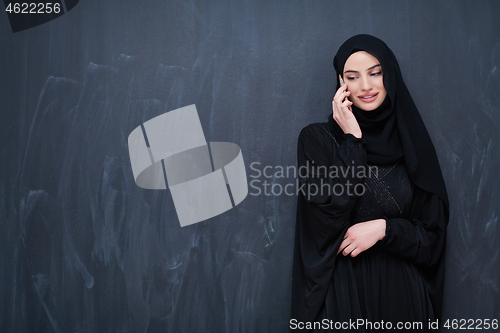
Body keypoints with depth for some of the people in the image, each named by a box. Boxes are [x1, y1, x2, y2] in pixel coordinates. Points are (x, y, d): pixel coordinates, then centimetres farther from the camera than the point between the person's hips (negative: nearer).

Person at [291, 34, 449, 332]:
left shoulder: (411, 142, 2)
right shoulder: (317, 138, -4)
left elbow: (433, 235, 2)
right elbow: (326, 221, -16)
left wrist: (383, 229, -15)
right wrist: (352, 140, -15)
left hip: (401, 288, 3)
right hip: (343, 288, -2)